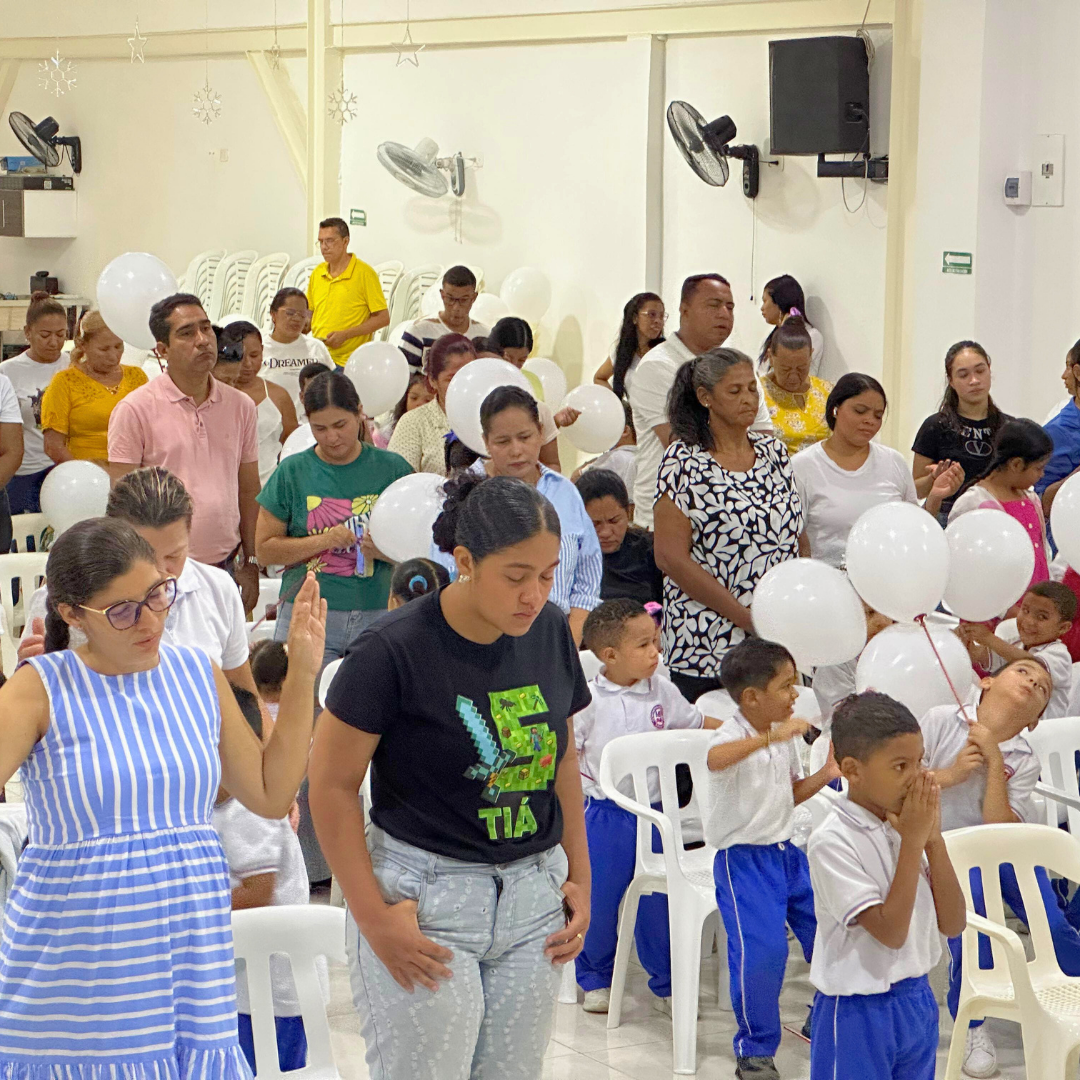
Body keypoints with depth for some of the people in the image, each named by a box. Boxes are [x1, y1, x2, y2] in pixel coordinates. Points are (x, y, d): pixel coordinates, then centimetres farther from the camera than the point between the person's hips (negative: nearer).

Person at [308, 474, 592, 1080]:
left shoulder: (550, 630, 1)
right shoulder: (396, 650, -16)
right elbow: (332, 784, -11)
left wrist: (579, 876, 11)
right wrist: (373, 915, -13)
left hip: (533, 895, 5)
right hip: (427, 895, -5)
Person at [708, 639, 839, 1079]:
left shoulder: (783, 738, 8)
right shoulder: (735, 736, -17)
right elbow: (715, 759, -43)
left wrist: (823, 776, 6)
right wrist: (770, 736, -51)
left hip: (785, 852, 8)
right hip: (743, 858, -8)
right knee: (761, 950, -18)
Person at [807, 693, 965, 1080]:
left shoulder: (908, 824, 1)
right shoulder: (832, 841, -18)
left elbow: (953, 924, 0)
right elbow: (890, 931, -22)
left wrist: (933, 838, -9)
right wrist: (913, 841, -19)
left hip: (918, 1001, 6)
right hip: (858, 1014, -6)